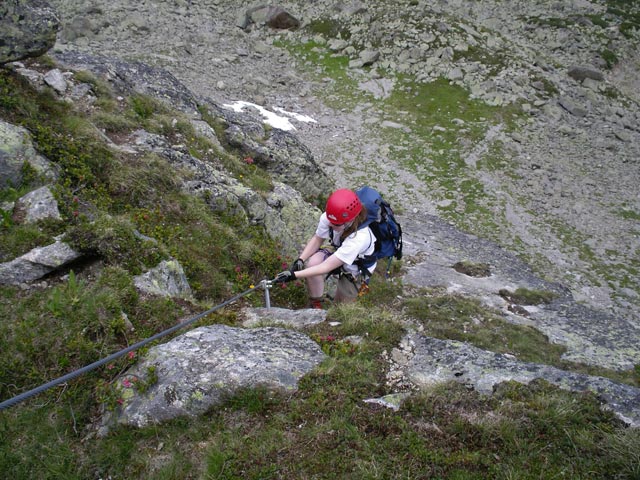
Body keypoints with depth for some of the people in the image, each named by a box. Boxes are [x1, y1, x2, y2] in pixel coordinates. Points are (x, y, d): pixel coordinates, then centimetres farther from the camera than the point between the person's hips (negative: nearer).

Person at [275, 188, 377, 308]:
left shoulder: (359, 238, -43)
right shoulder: (327, 218, -30)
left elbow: (327, 266, -42)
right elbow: (317, 239, -9)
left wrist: (294, 275, -45)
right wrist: (300, 260, -24)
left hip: (355, 267, -4)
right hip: (337, 250, 4)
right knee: (312, 263, -29)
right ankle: (316, 305, -5)